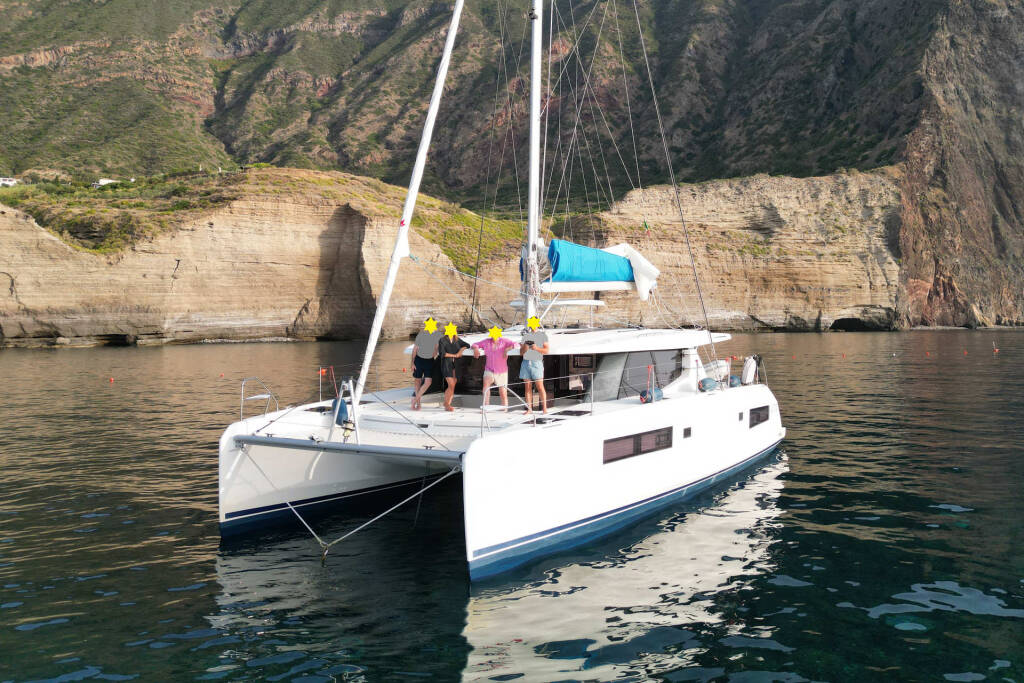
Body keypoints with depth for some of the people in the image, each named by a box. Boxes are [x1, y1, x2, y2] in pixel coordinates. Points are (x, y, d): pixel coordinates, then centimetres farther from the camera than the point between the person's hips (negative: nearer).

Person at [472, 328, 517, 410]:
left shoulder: (504, 341, -5)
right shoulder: (486, 342, 2)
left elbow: (516, 344, -14)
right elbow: (475, 345, 10)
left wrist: (507, 349, -30)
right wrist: (476, 348, -13)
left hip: (501, 372, -1)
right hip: (489, 371, 1)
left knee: (503, 394, 2)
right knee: (486, 382, -29)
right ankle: (486, 406, -27)